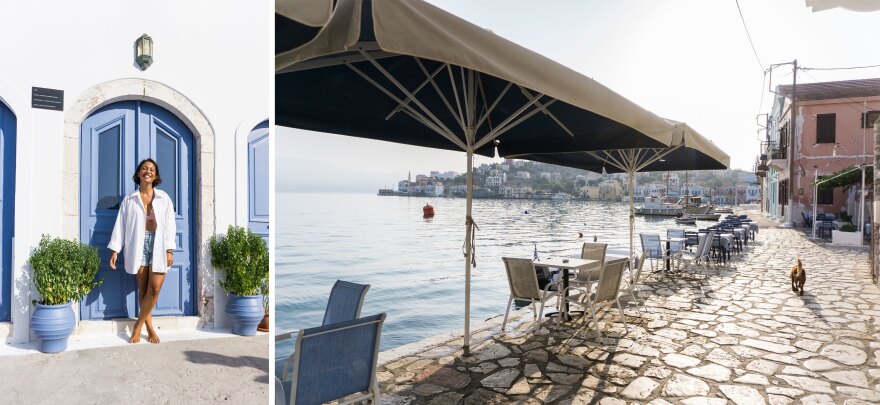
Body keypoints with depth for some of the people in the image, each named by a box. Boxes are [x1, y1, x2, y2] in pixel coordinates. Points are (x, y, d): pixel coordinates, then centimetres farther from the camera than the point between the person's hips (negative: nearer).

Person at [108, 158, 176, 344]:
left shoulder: (164, 198, 8)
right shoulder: (129, 200, 9)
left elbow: (169, 224, 3)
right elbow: (120, 224, 7)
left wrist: (170, 250, -5)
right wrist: (115, 250, 0)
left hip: (158, 244, 0)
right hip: (138, 244, 1)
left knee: (155, 289, -8)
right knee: (143, 289, 3)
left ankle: (138, 325, 9)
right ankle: (149, 328, 13)